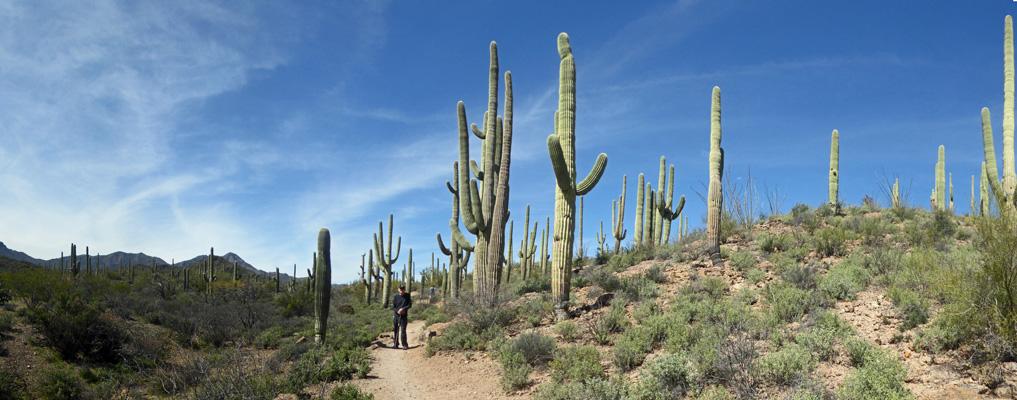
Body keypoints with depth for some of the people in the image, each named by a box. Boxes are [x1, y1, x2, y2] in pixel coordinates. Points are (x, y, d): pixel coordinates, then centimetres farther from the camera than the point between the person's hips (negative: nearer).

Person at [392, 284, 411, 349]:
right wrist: (397, 311, -15)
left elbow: (410, 305, 1)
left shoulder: (407, 296, 3)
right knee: (396, 330, 5)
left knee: (403, 331, -8)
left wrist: (403, 308, -16)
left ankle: (405, 345, -1)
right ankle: (396, 344, 16)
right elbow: (393, 307, 4)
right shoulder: (396, 297, 5)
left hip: (404, 316, -2)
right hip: (397, 315, 2)